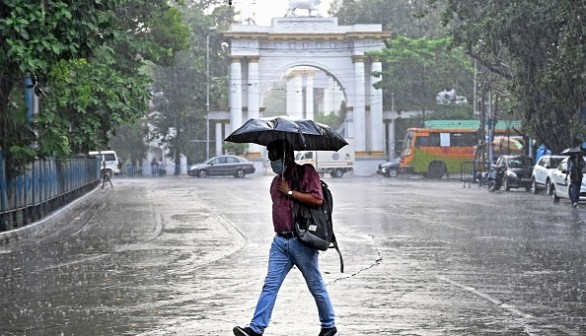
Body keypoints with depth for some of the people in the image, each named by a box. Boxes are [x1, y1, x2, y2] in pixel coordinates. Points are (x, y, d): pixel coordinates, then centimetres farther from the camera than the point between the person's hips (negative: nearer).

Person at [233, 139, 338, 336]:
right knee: (270, 285, -4)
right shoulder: (276, 181, 16)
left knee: (316, 286, 5)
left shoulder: (306, 172, -6)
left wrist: (289, 192, -15)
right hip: (280, 241, 6)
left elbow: (317, 199, -19)